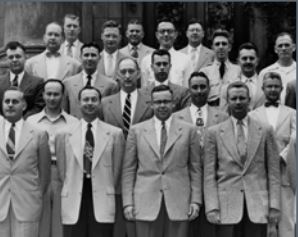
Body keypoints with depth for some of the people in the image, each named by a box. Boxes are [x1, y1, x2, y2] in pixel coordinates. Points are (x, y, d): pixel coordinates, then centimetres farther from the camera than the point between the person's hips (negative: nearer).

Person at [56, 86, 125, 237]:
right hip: (73, 204, 1)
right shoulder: (63, 135, 5)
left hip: (102, 202, -1)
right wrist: (73, 191, 4)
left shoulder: (115, 133, 3)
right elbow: (62, 171, 8)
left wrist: (107, 194, 3)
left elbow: (116, 170, 5)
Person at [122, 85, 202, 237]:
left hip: (178, 203, 0)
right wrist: (128, 202, -1)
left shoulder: (188, 130, 6)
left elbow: (195, 169, 7)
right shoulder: (136, 131, 7)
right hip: (146, 203, 0)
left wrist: (195, 201, 0)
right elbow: (128, 170, 6)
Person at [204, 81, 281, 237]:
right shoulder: (214, 132, 5)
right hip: (227, 207, 0)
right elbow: (209, 175, 2)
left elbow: (273, 172, 7)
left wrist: (274, 206, 0)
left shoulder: (265, 131, 8)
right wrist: (212, 207, -5)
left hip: (258, 207, 1)